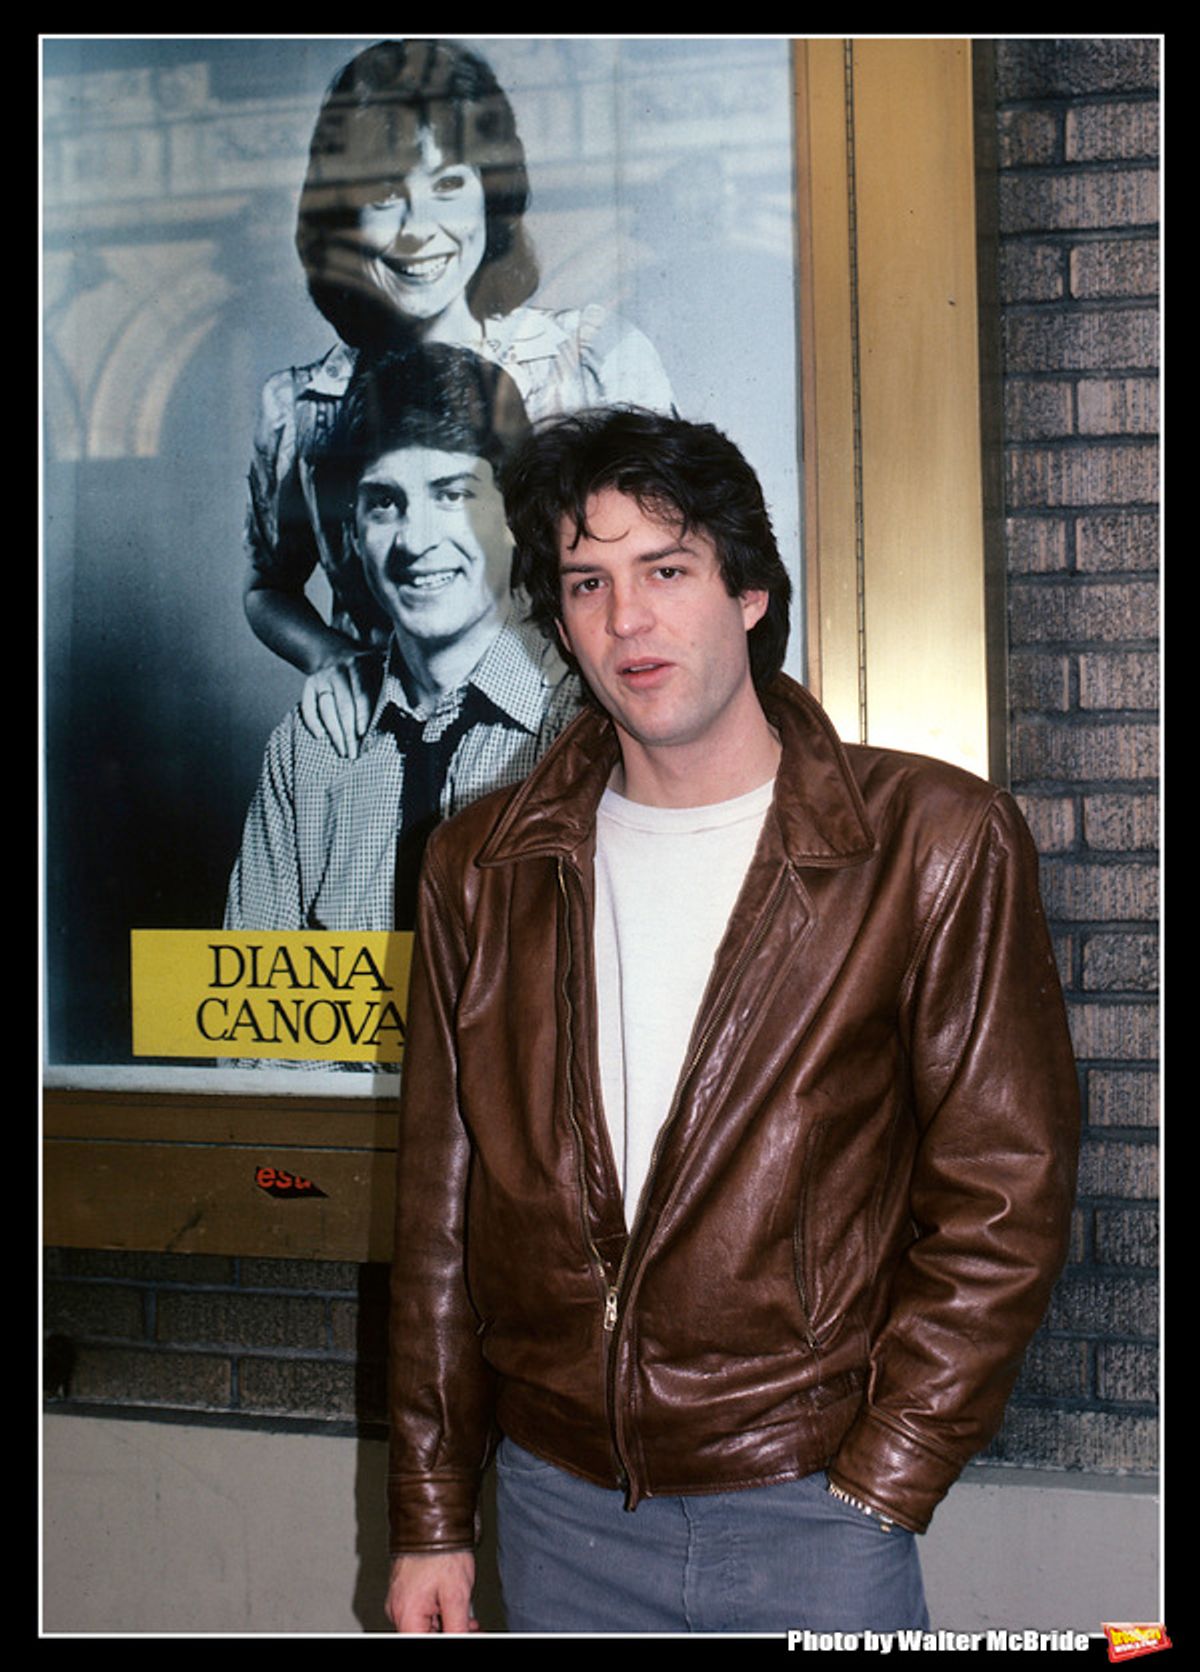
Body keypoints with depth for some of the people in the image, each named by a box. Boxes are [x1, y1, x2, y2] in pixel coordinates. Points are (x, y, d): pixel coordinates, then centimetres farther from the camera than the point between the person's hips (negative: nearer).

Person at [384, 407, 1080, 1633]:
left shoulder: (935, 842, -7)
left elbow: (1003, 1197, -6)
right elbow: (440, 1209, 6)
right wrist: (430, 1516, 7)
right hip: (556, 1501, 3)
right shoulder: (483, 866, 3)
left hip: (809, 1501, -3)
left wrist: (882, 1479, -10)